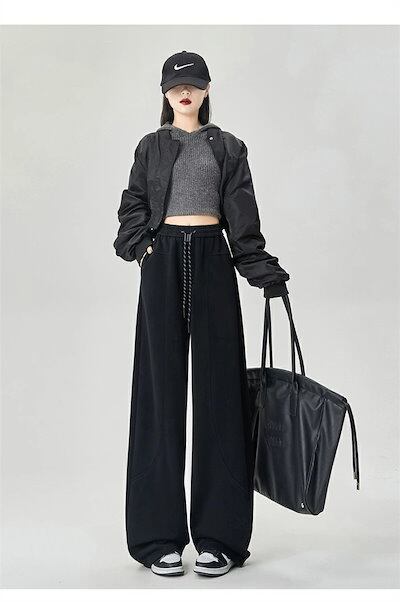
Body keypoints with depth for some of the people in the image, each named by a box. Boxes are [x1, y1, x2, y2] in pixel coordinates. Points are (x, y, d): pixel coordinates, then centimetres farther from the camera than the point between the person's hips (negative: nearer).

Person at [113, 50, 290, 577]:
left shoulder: (228, 147, 11)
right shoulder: (151, 146, 13)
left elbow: (242, 216, 5)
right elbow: (133, 205, 12)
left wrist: (266, 273, -5)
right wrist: (139, 246, -8)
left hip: (212, 261, 0)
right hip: (164, 262, 0)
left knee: (218, 388, -2)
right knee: (162, 387, -2)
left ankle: (218, 535, 4)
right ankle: (160, 535, 4)